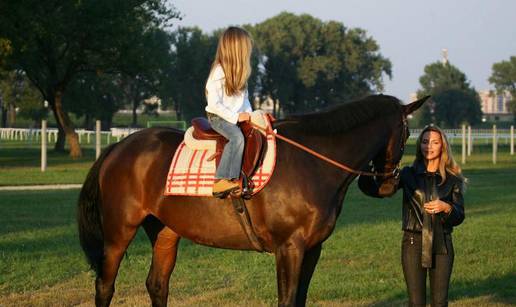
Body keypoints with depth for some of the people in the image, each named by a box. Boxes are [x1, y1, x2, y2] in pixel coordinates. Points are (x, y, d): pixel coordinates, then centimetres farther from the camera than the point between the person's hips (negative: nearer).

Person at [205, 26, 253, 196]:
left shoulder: (239, 73, 11)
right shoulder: (219, 73, -15)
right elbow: (214, 104, -18)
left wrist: (249, 114, 3)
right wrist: (235, 117, -19)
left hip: (238, 116, 8)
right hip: (218, 118, -8)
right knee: (237, 137, -34)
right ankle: (221, 182, -38)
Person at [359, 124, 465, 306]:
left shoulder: (452, 179, 3)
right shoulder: (408, 175, 3)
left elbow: (459, 217, 1)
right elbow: (374, 189, -5)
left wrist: (446, 208, -20)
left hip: (441, 245, 0)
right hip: (413, 243, 0)